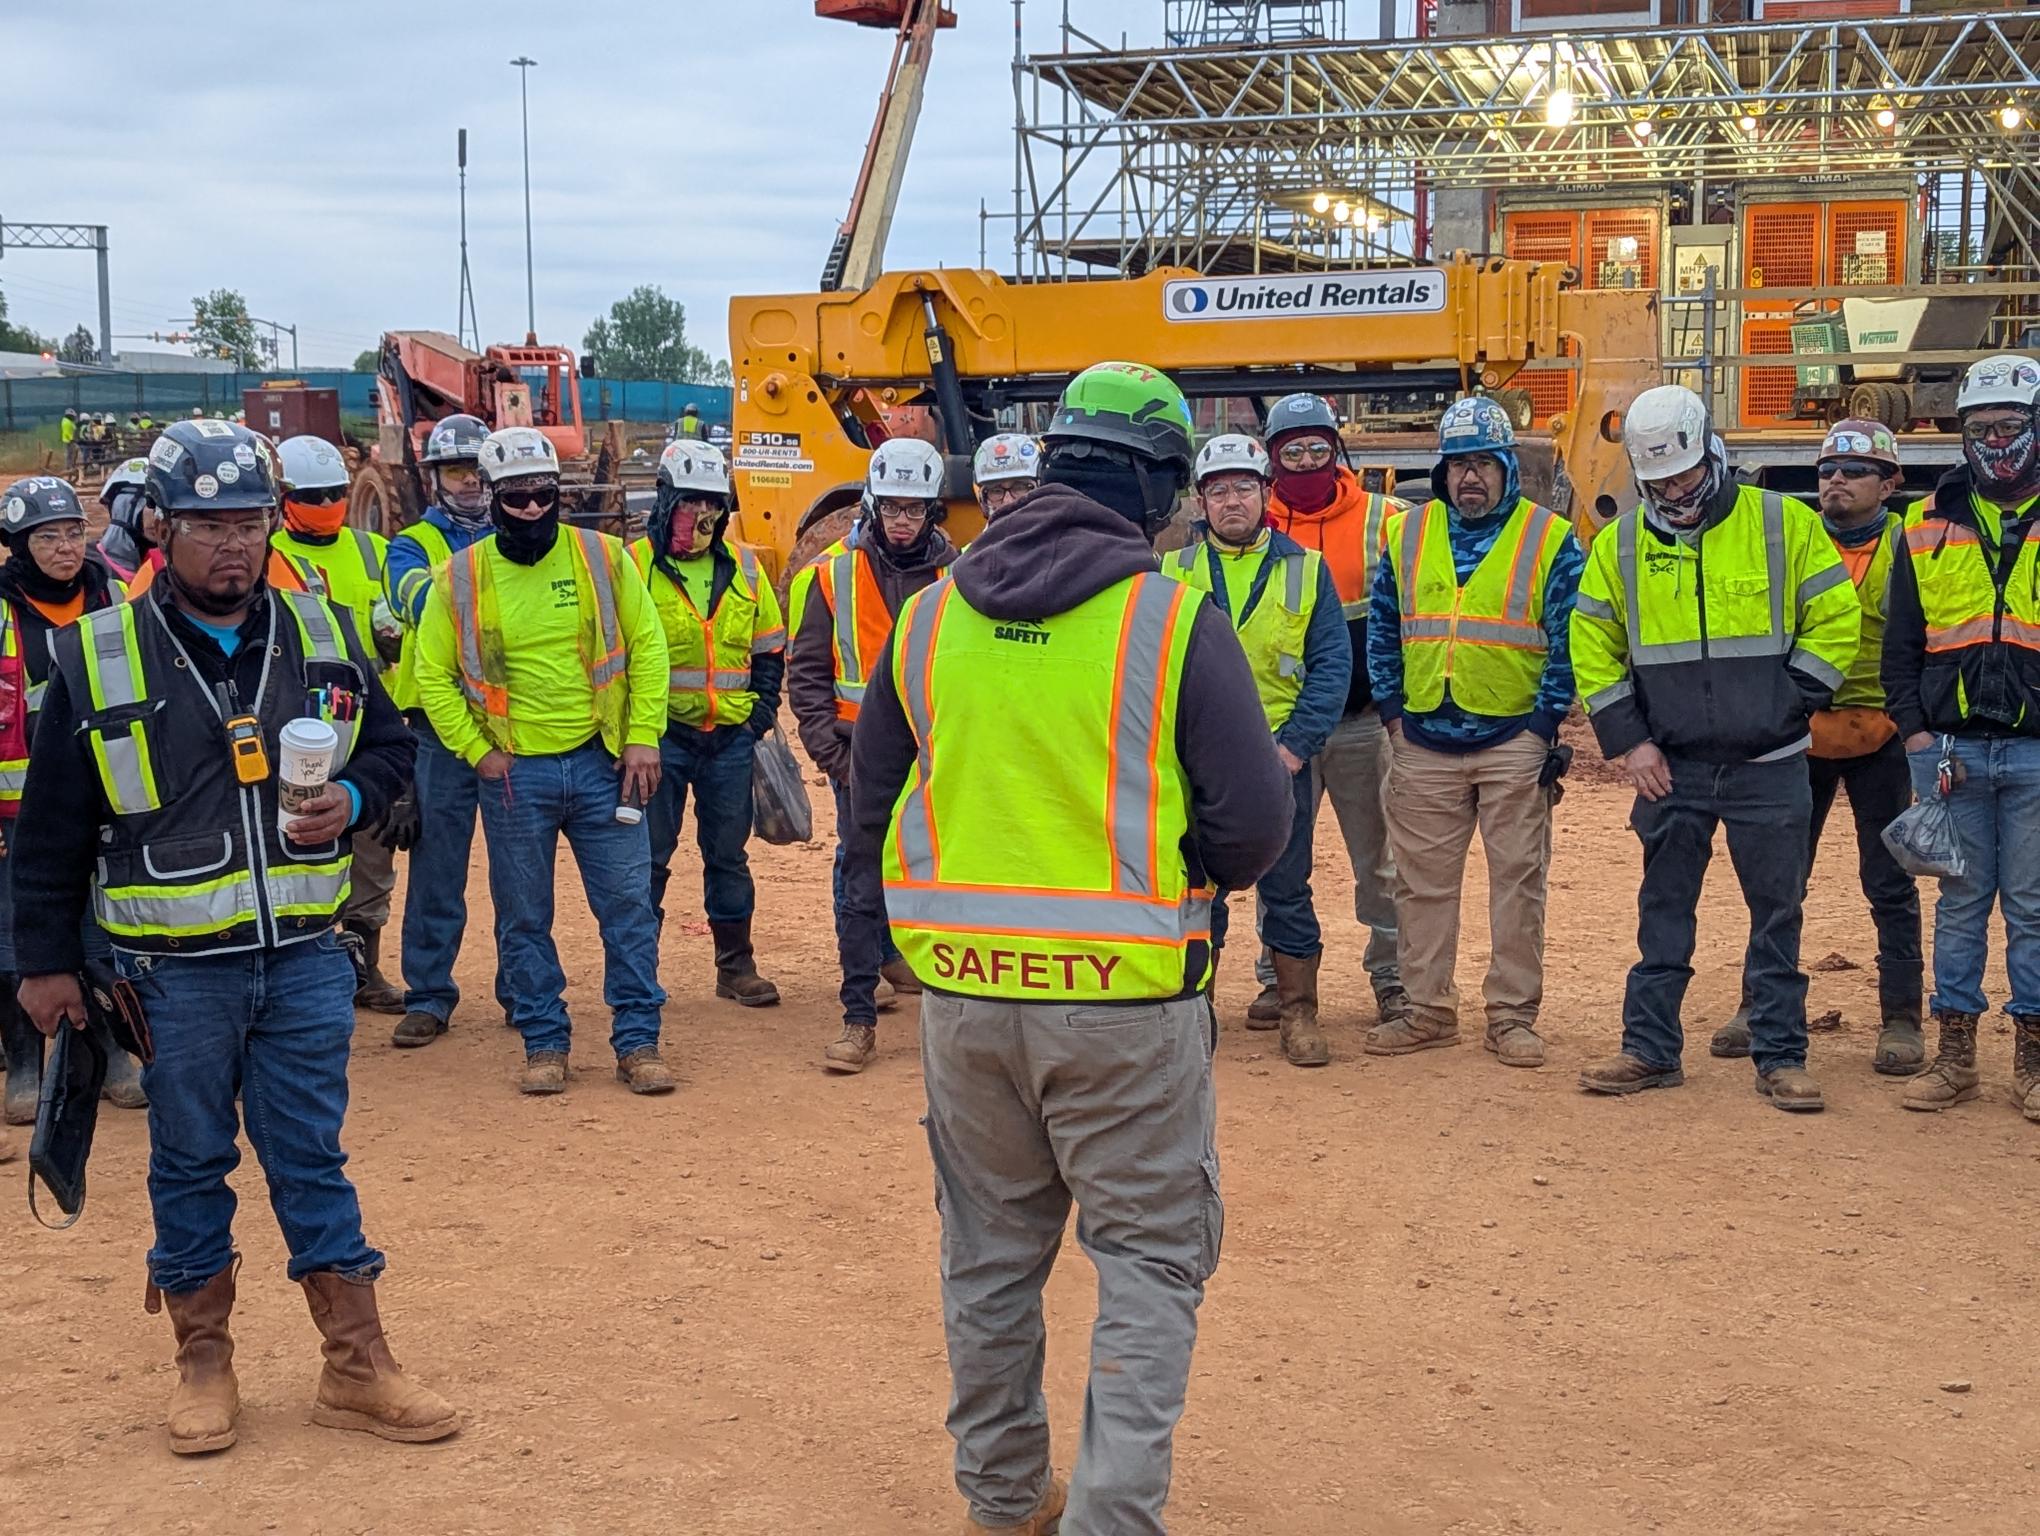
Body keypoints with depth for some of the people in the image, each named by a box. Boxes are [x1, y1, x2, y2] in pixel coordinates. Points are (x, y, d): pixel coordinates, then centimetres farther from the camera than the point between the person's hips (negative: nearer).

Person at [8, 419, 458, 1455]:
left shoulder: (321, 638, 3)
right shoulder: (96, 660, -5)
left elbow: (388, 743, 16)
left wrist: (353, 799, -6)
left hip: (304, 955, 2)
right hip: (176, 970, -2)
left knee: (313, 1159, 8)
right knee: (190, 1165, 10)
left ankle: (357, 1369, 15)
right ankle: (203, 1364, 25)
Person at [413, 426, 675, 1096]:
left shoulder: (603, 558, 0)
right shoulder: (461, 579, -1)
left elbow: (647, 648, 3)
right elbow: (434, 678, 4)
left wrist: (642, 739, -5)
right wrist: (478, 752, -5)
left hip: (601, 764, 0)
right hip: (515, 773, 0)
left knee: (628, 904, 2)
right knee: (523, 918, 7)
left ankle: (638, 1042, 11)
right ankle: (544, 1042, 20)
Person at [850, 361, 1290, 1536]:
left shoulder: (929, 619, 2)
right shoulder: (1177, 623, -11)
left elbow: (874, 813, 9)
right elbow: (1255, 825, -12)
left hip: (962, 995, 5)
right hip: (1126, 998, -4)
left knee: (991, 1252, 19)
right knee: (1152, 1261, 8)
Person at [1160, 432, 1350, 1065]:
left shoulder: (1305, 569, 4)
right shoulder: (1170, 570, 5)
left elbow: (1332, 663, 0)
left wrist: (1296, 744, -10)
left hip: (1278, 758, -1)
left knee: (1286, 889, 6)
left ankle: (1299, 1014, 15)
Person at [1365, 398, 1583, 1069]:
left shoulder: (1550, 540, 0)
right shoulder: (1406, 534, 9)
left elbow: (1570, 641, -2)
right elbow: (1382, 629, 13)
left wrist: (1545, 720, -9)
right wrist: (1392, 710, 5)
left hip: (1514, 742, -3)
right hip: (1422, 742, 3)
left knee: (1517, 881, 2)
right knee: (1422, 881, 6)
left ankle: (1512, 1017, 10)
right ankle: (1428, 1011, 16)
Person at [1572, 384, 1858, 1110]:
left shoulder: (1785, 524, -5)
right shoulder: (1619, 543, 1)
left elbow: (1835, 622, 0)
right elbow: (1593, 650, 6)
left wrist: (1791, 705, -7)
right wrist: (1627, 741, -1)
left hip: (1768, 767, -2)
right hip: (1670, 767, 2)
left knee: (1777, 914, 5)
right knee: (1664, 911, 9)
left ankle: (1781, 1057, 13)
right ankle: (1650, 1049, 17)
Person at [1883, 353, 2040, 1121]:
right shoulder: (1928, 526, 8)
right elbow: (1900, 642, 9)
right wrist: (1915, 732, 0)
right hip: (1950, 748, 2)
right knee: (1960, 900, 8)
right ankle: (1954, 1056, 15)